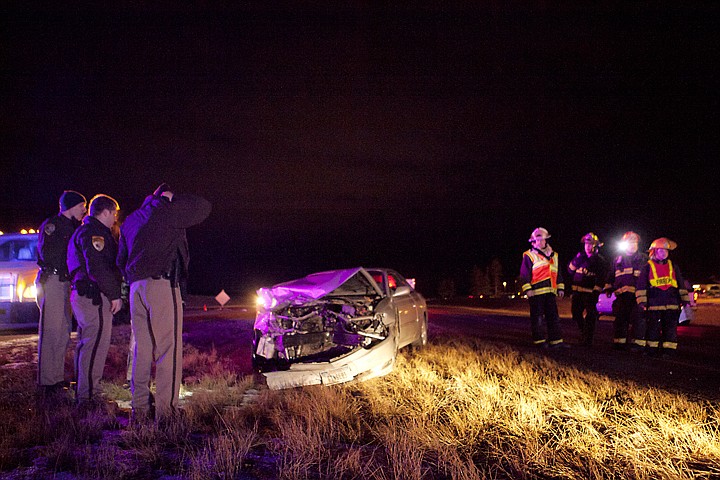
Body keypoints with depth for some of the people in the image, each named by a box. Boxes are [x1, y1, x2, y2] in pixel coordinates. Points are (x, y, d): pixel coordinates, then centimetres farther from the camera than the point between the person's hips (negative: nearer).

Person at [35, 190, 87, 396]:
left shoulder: (72, 227, 22)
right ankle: (46, 382, -7)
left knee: (64, 332, 10)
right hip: (52, 281, -9)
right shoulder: (51, 225, -4)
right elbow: (47, 253, -13)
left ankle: (58, 378, 17)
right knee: (50, 333, -9)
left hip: (66, 282, 9)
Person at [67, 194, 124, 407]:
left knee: (86, 344, 17)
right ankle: (88, 395, -10)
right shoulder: (93, 233, -12)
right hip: (94, 296, -12)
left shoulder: (85, 232, 23)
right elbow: (98, 268, -22)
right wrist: (114, 294, -19)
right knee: (96, 344, -11)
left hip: (83, 295, 12)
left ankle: (83, 392, 26)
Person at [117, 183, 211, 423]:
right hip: (162, 285, -7)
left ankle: (140, 408, 12)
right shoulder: (167, 212, 1)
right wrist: (173, 198, 16)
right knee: (168, 348, -7)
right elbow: (203, 206, 9)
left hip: (137, 287, 7)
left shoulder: (131, 220, 22)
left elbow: (121, 260, 25)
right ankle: (165, 409, -11)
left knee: (142, 349, 11)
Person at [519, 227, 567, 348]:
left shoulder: (554, 256, 20)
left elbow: (558, 273, 23)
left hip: (550, 292, 5)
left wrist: (560, 288, 15)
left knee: (553, 316, 5)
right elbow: (524, 274, -3)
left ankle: (556, 341, 8)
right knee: (537, 317, -1)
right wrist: (528, 289, -12)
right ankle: (539, 340, 6)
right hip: (536, 292, -5)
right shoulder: (529, 256, 2)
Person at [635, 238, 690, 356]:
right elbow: (641, 285, 2)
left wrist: (684, 298, 11)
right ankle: (652, 350, 7)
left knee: (670, 327, 2)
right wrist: (642, 300, -6)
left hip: (672, 303, 3)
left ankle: (669, 350, 6)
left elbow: (681, 283, 19)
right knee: (653, 326, 0)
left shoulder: (673, 266, 18)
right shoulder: (647, 267, 7)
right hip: (654, 303, -3)